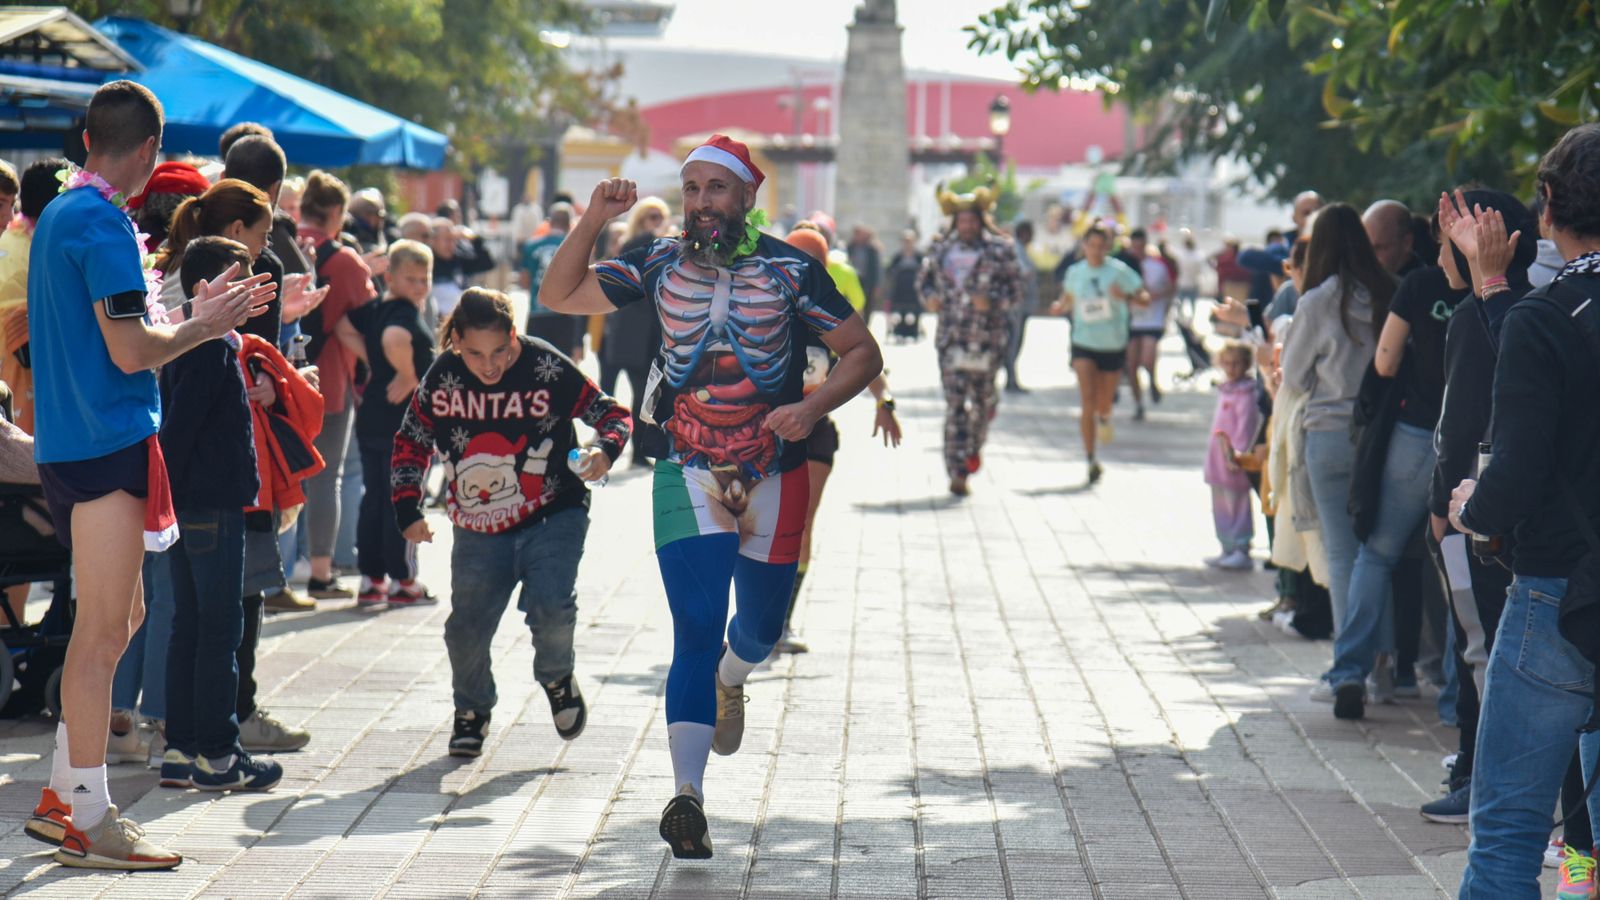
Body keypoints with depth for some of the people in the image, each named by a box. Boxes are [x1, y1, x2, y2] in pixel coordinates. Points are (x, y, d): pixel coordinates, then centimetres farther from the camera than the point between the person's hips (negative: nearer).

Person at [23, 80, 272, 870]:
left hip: (69, 443, 10)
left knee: (120, 617, 17)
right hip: (108, 445, -10)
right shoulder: (104, 224, -15)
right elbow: (131, 351, -19)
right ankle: (88, 820, -1)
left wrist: (197, 316, 19)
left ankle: (61, 796, 19)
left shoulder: (59, 215, 16)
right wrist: (203, 326, -4)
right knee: (101, 632, -5)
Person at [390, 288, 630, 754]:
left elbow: (611, 413, -6)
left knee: (550, 609, -22)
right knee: (465, 630, 2)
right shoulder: (443, 375, -6)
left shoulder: (546, 367, -15)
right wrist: (407, 510, 1)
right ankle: (472, 710, 34)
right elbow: (411, 440, 9)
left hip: (552, 517, -3)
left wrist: (604, 450, -28)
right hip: (478, 528, 3)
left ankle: (557, 680, 13)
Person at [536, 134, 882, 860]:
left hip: (773, 476, 1)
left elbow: (863, 352, -2)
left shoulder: (790, 270, -5)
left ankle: (729, 681, 53)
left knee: (760, 627, 16)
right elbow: (559, 297, 6)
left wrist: (813, 407, -19)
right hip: (689, 475, -1)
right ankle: (687, 796, -18)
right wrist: (592, 223, -8)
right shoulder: (658, 264, 0)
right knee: (696, 630, -13)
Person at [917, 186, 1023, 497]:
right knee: (955, 401, -8)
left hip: (987, 336, -1)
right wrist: (929, 297, -1)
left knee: (982, 396, 8)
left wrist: (992, 301, -17)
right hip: (951, 336, 1)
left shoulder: (1000, 251, 2)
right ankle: (957, 471, -8)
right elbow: (925, 280, 21)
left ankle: (974, 446, 38)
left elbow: (1015, 290, 1)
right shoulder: (940, 249, 10)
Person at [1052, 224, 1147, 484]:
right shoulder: (1074, 272, 1)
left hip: (1114, 345, 0)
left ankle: (1103, 419, 51)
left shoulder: (1118, 271, -6)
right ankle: (1090, 458, -13)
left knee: (1103, 403, 11)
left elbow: (1144, 297, -5)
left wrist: (1126, 297, -26)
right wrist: (1061, 307, -8)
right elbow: (1069, 299, 15)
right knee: (1087, 399, -16)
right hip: (1084, 343, 0)